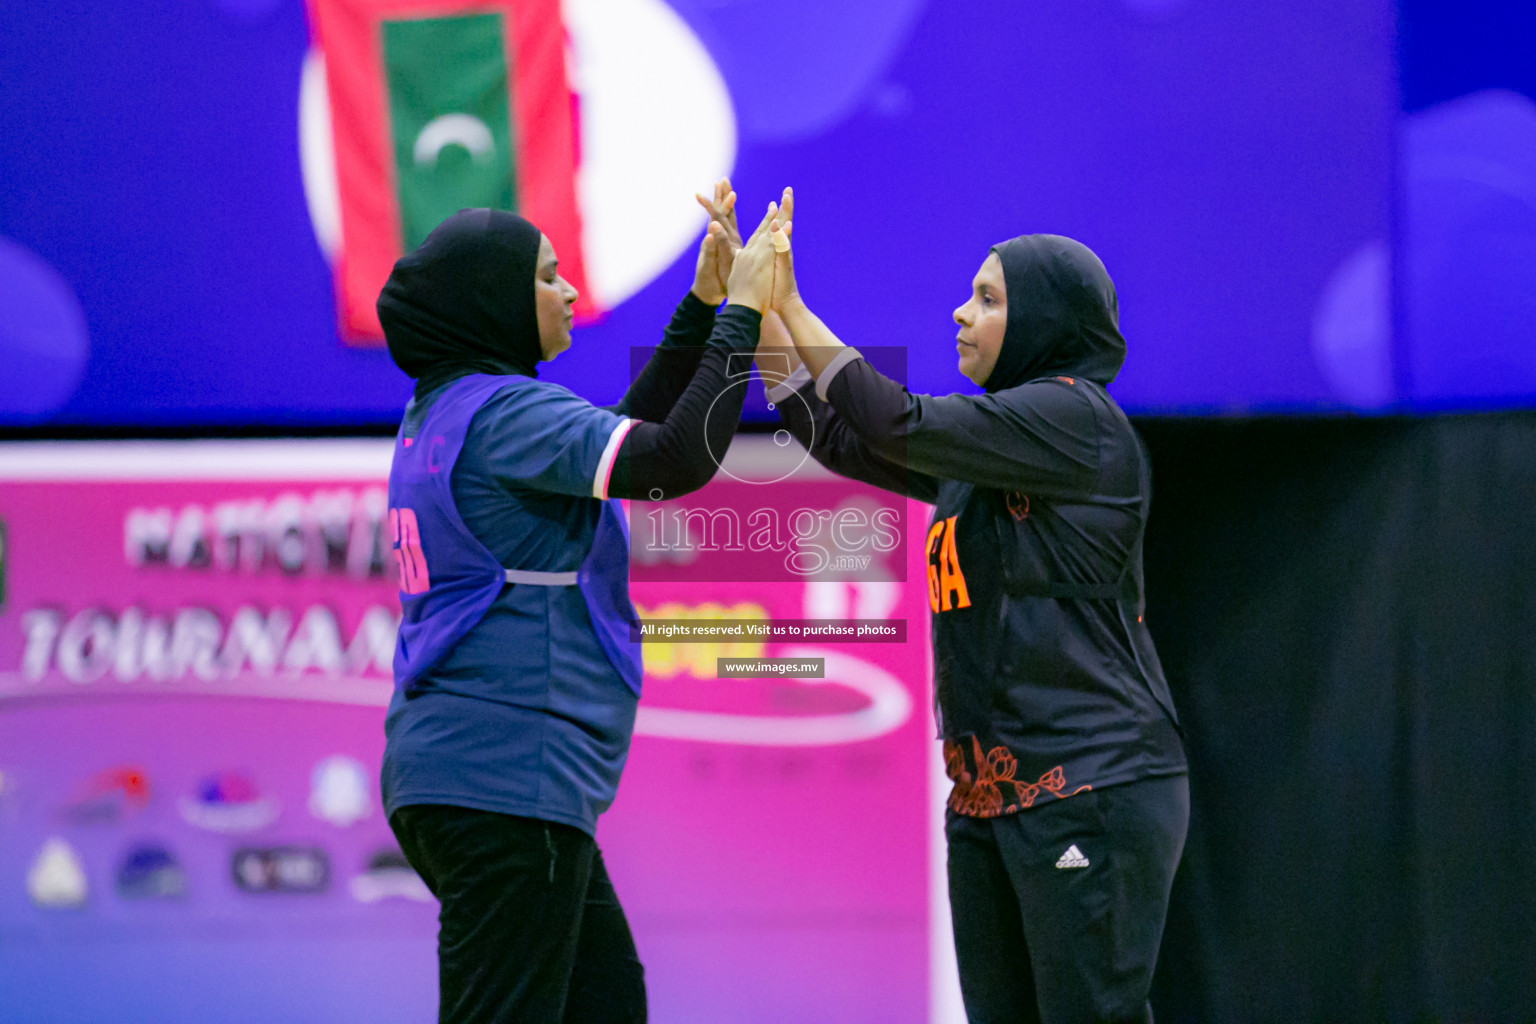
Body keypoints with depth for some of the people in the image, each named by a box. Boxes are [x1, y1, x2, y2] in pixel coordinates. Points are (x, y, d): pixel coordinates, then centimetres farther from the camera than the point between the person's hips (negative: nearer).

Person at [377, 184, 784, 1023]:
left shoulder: (443, 412, 16)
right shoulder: (504, 411, -13)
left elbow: (624, 439, 24)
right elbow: (678, 459, -23)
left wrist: (703, 305, 19)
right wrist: (740, 313, -14)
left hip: (452, 773, 10)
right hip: (506, 774, -10)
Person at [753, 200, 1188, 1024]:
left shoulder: (1074, 417, -9)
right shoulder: (991, 449, 19)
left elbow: (903, 427, -16)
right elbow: (839, 437, 19)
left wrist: (792, 307, -10)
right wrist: (758, 311, 11)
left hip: (1090, 786, -9)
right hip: (988, 797, 9)